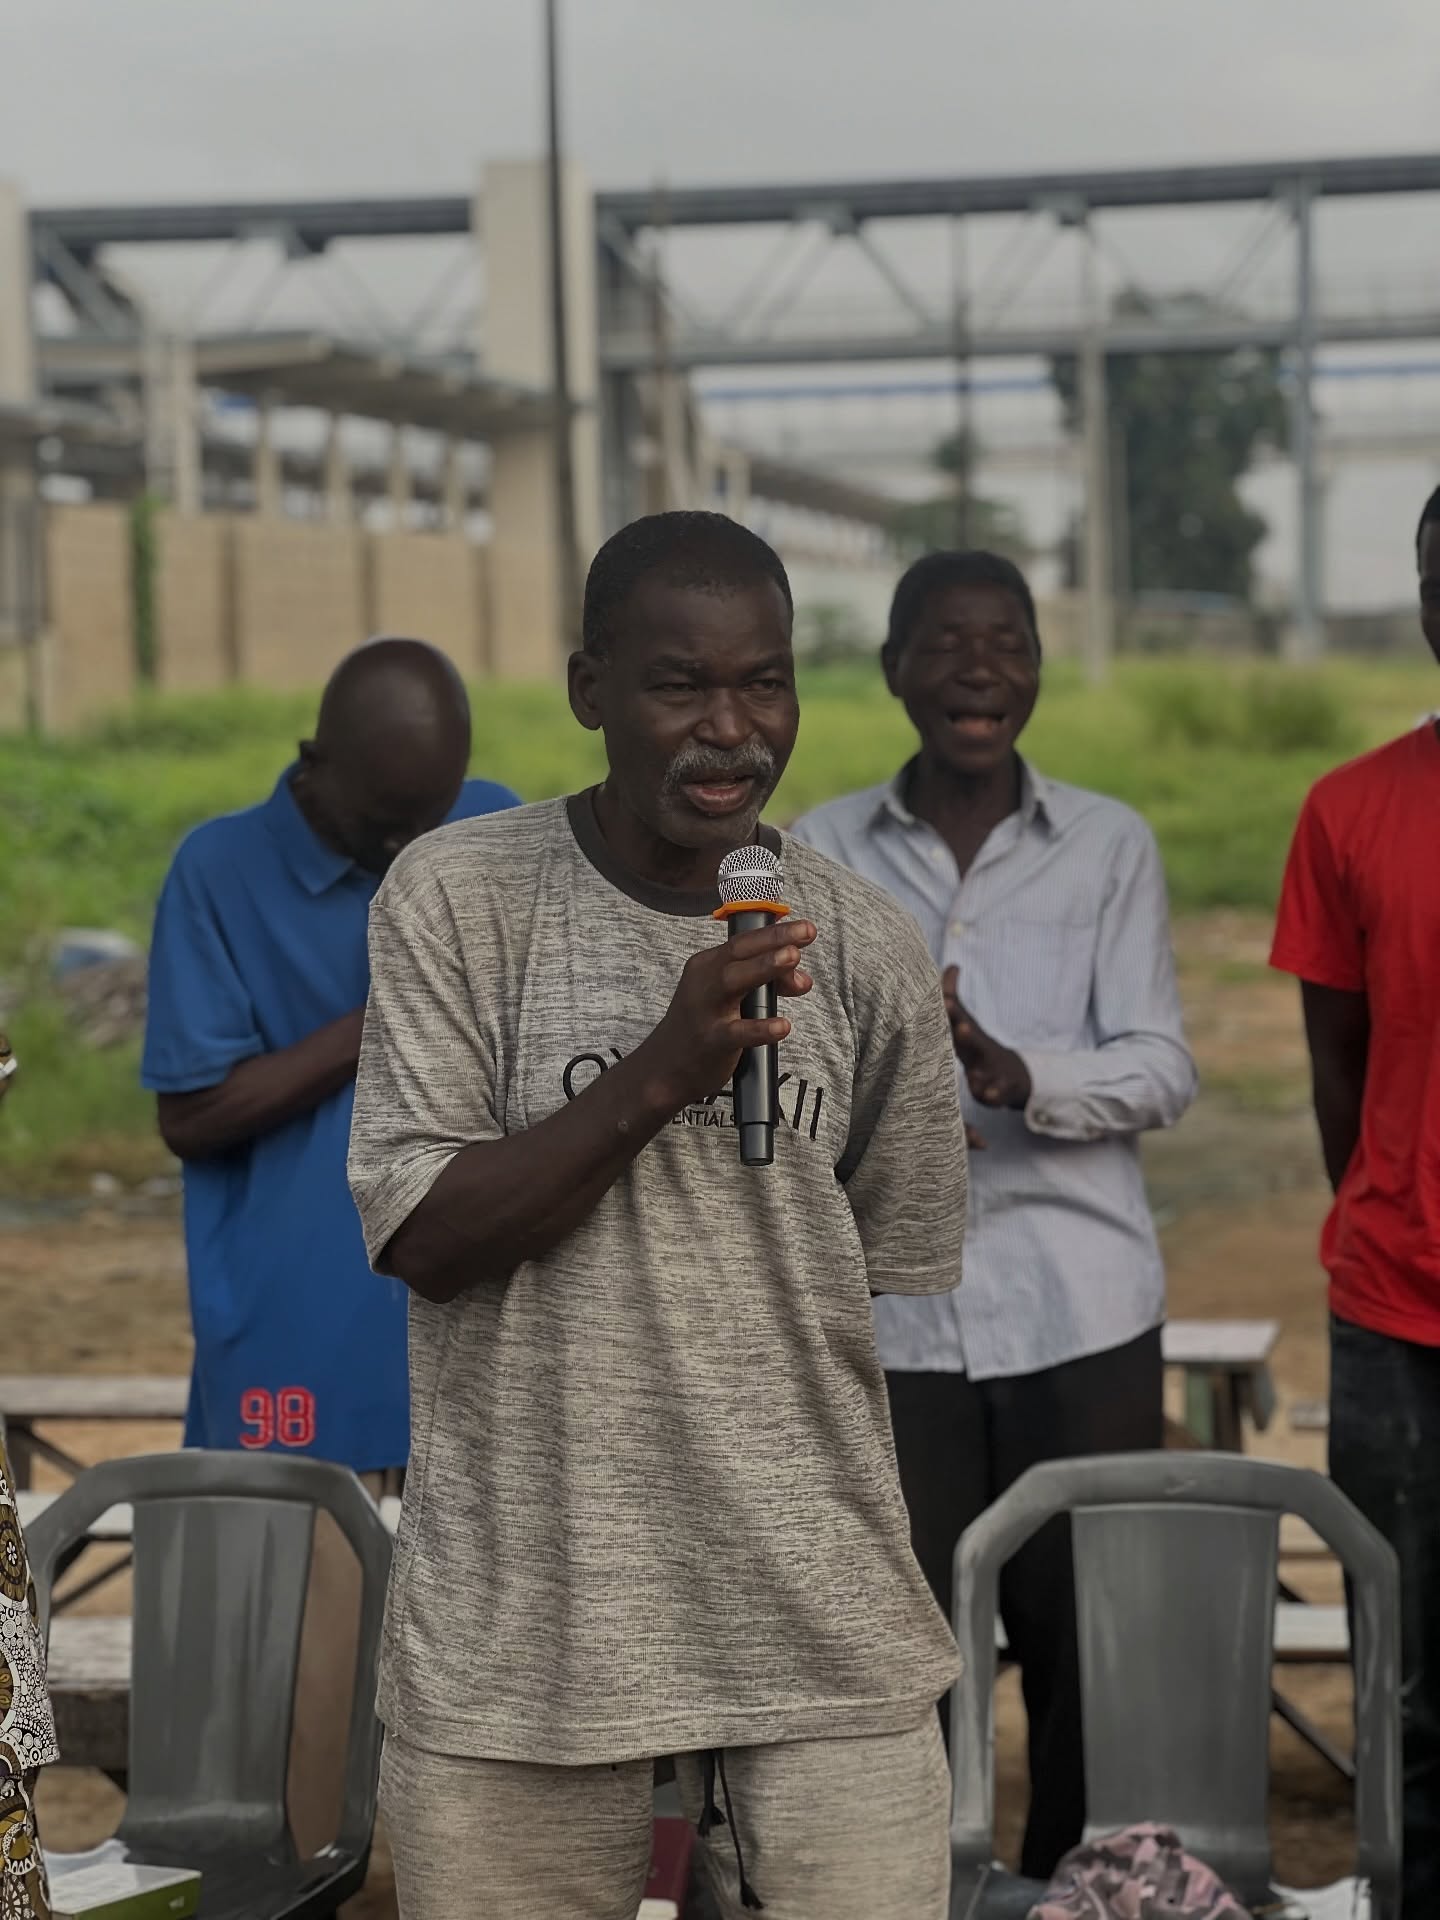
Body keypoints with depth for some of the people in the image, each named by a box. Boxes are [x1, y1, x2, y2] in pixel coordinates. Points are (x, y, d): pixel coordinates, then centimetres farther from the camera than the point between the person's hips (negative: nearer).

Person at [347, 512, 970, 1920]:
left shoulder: (869, 950, 1)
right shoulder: (456, 898, -5)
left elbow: (900, 1285, 10)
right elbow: (416, 1235, -9)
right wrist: (660, 1074, -21)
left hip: (820, 1627, 2)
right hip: (515, 1623, -2)